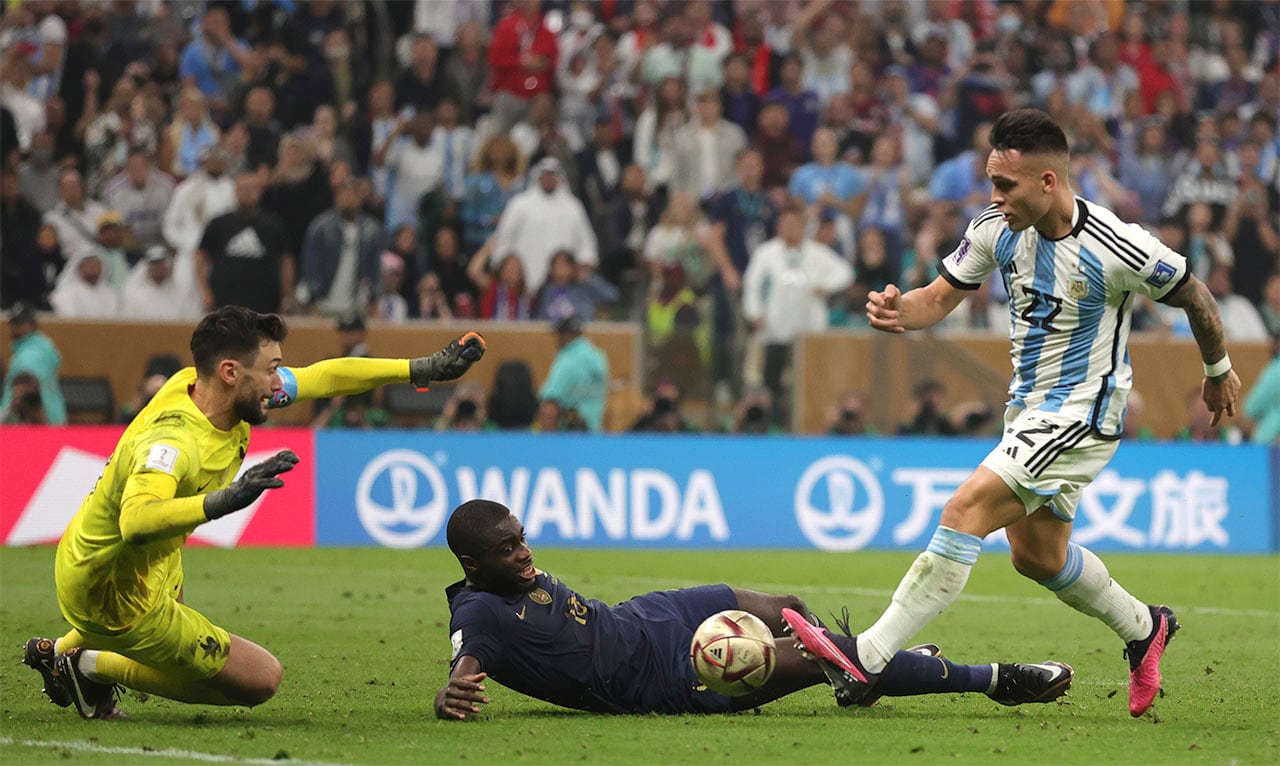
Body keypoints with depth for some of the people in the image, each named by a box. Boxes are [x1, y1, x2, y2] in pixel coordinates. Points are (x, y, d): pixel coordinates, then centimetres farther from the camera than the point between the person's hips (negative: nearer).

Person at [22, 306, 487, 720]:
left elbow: (323, 377, -1)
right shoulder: (174, 442, -37)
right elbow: (136, 522, -55)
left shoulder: (198, 384, -11)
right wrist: (223, 502, -67)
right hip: (118, 598, -10)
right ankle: (95, 667, 6)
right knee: (261, 678, -1)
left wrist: (425, 369, -2)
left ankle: (61, 650, 49)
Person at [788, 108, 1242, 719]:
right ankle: (1144, 630, 43)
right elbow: (940, 296, 1)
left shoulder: (1118, 249, -22)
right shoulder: (996, 229, -7)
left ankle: (864, 661, -24)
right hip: (1029, 408, 8)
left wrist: (1218, 370, 12)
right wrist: (899, 309, -23)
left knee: (967, 510, -20)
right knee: (1037, 554, 17)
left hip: (1082, 414, -8)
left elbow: (1194, 295, -5)